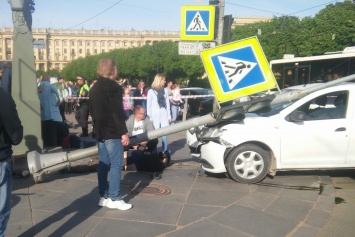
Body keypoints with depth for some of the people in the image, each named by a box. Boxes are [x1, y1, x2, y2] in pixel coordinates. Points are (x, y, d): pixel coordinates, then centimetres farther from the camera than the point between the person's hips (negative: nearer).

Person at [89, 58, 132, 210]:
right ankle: (115, 199, -2)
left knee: (103, 163, 10)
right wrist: (123, 132, -16)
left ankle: (104, 196, 16)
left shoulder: (94, 88, 15)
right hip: (112, 131, -9)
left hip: (100, 131, 9)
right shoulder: (113, 87, -12)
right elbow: (118, 112, -18)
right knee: (116, 164, -5)